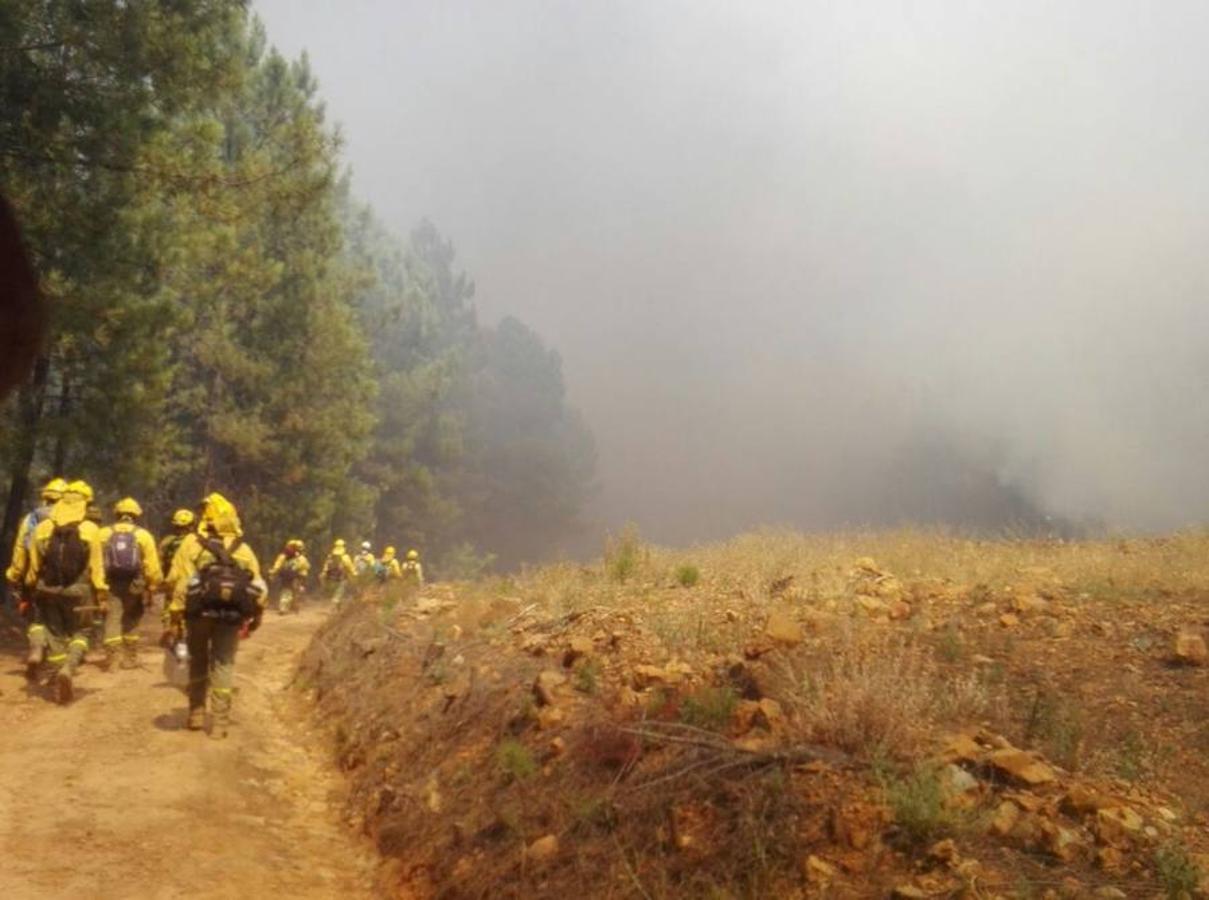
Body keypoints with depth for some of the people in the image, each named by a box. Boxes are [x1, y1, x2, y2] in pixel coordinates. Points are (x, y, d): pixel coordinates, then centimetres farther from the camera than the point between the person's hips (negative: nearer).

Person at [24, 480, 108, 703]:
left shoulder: (43, 527, 2)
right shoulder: (90, 529, -7)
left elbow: (34, 564, 5)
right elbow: (96, 566, -7)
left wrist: (31, 587, 16)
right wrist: (102, 595, -3)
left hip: (48, 591, 3)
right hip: (78, 591, -3)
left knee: (55, 635, 14)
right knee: (79, 634, 9)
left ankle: (60, 683, 16)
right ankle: (68, 669, -16)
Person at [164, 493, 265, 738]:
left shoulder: (192, 543, -2)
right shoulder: (243, 548, 6)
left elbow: (180, 581, -9)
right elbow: (258, 586, 2)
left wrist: (175, 615, -7)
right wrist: (255, 617, 10)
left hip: (200, 612, -1)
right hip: (231, 615, 1)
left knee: (198, 663, 16)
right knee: (223, 665, 6)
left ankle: (196, 714, 21)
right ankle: (219, 722, 4)